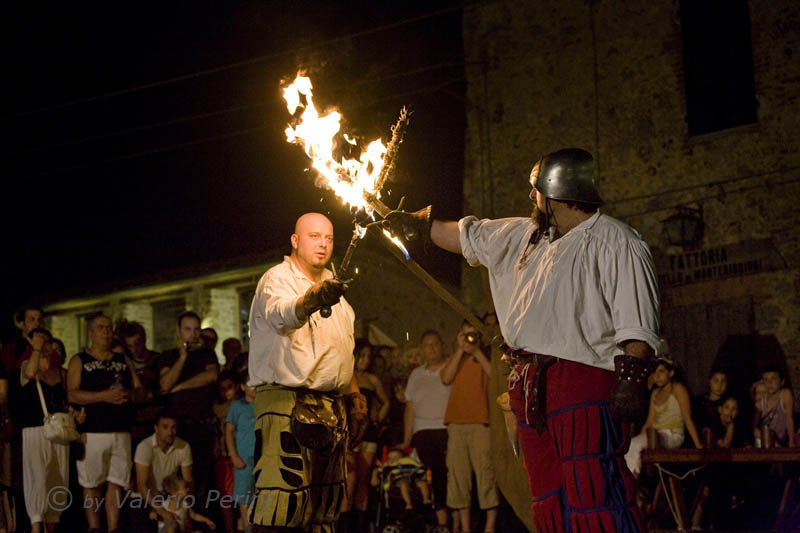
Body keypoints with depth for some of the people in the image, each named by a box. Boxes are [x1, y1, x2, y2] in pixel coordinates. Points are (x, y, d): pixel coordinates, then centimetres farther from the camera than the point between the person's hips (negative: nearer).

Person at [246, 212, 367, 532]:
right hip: (287, 400, -8)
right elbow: (283, 315, -31)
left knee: (327, 498, 10)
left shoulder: (330, 284, 21)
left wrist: (354, 397, 19)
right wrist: (311, 301, -52)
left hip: (332, 406, 9)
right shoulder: (278, 279, -6)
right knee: (283, 493, -18)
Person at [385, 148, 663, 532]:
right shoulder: (525, 236, 22)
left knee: (594, 499, -19)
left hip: (584, 387, -9)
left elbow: (636, 323, -13)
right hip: (531, 389, 9)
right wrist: (414, 223, 40)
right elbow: (466, 236, 37)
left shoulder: (613, 241, -3)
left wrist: (632, 379, -23)